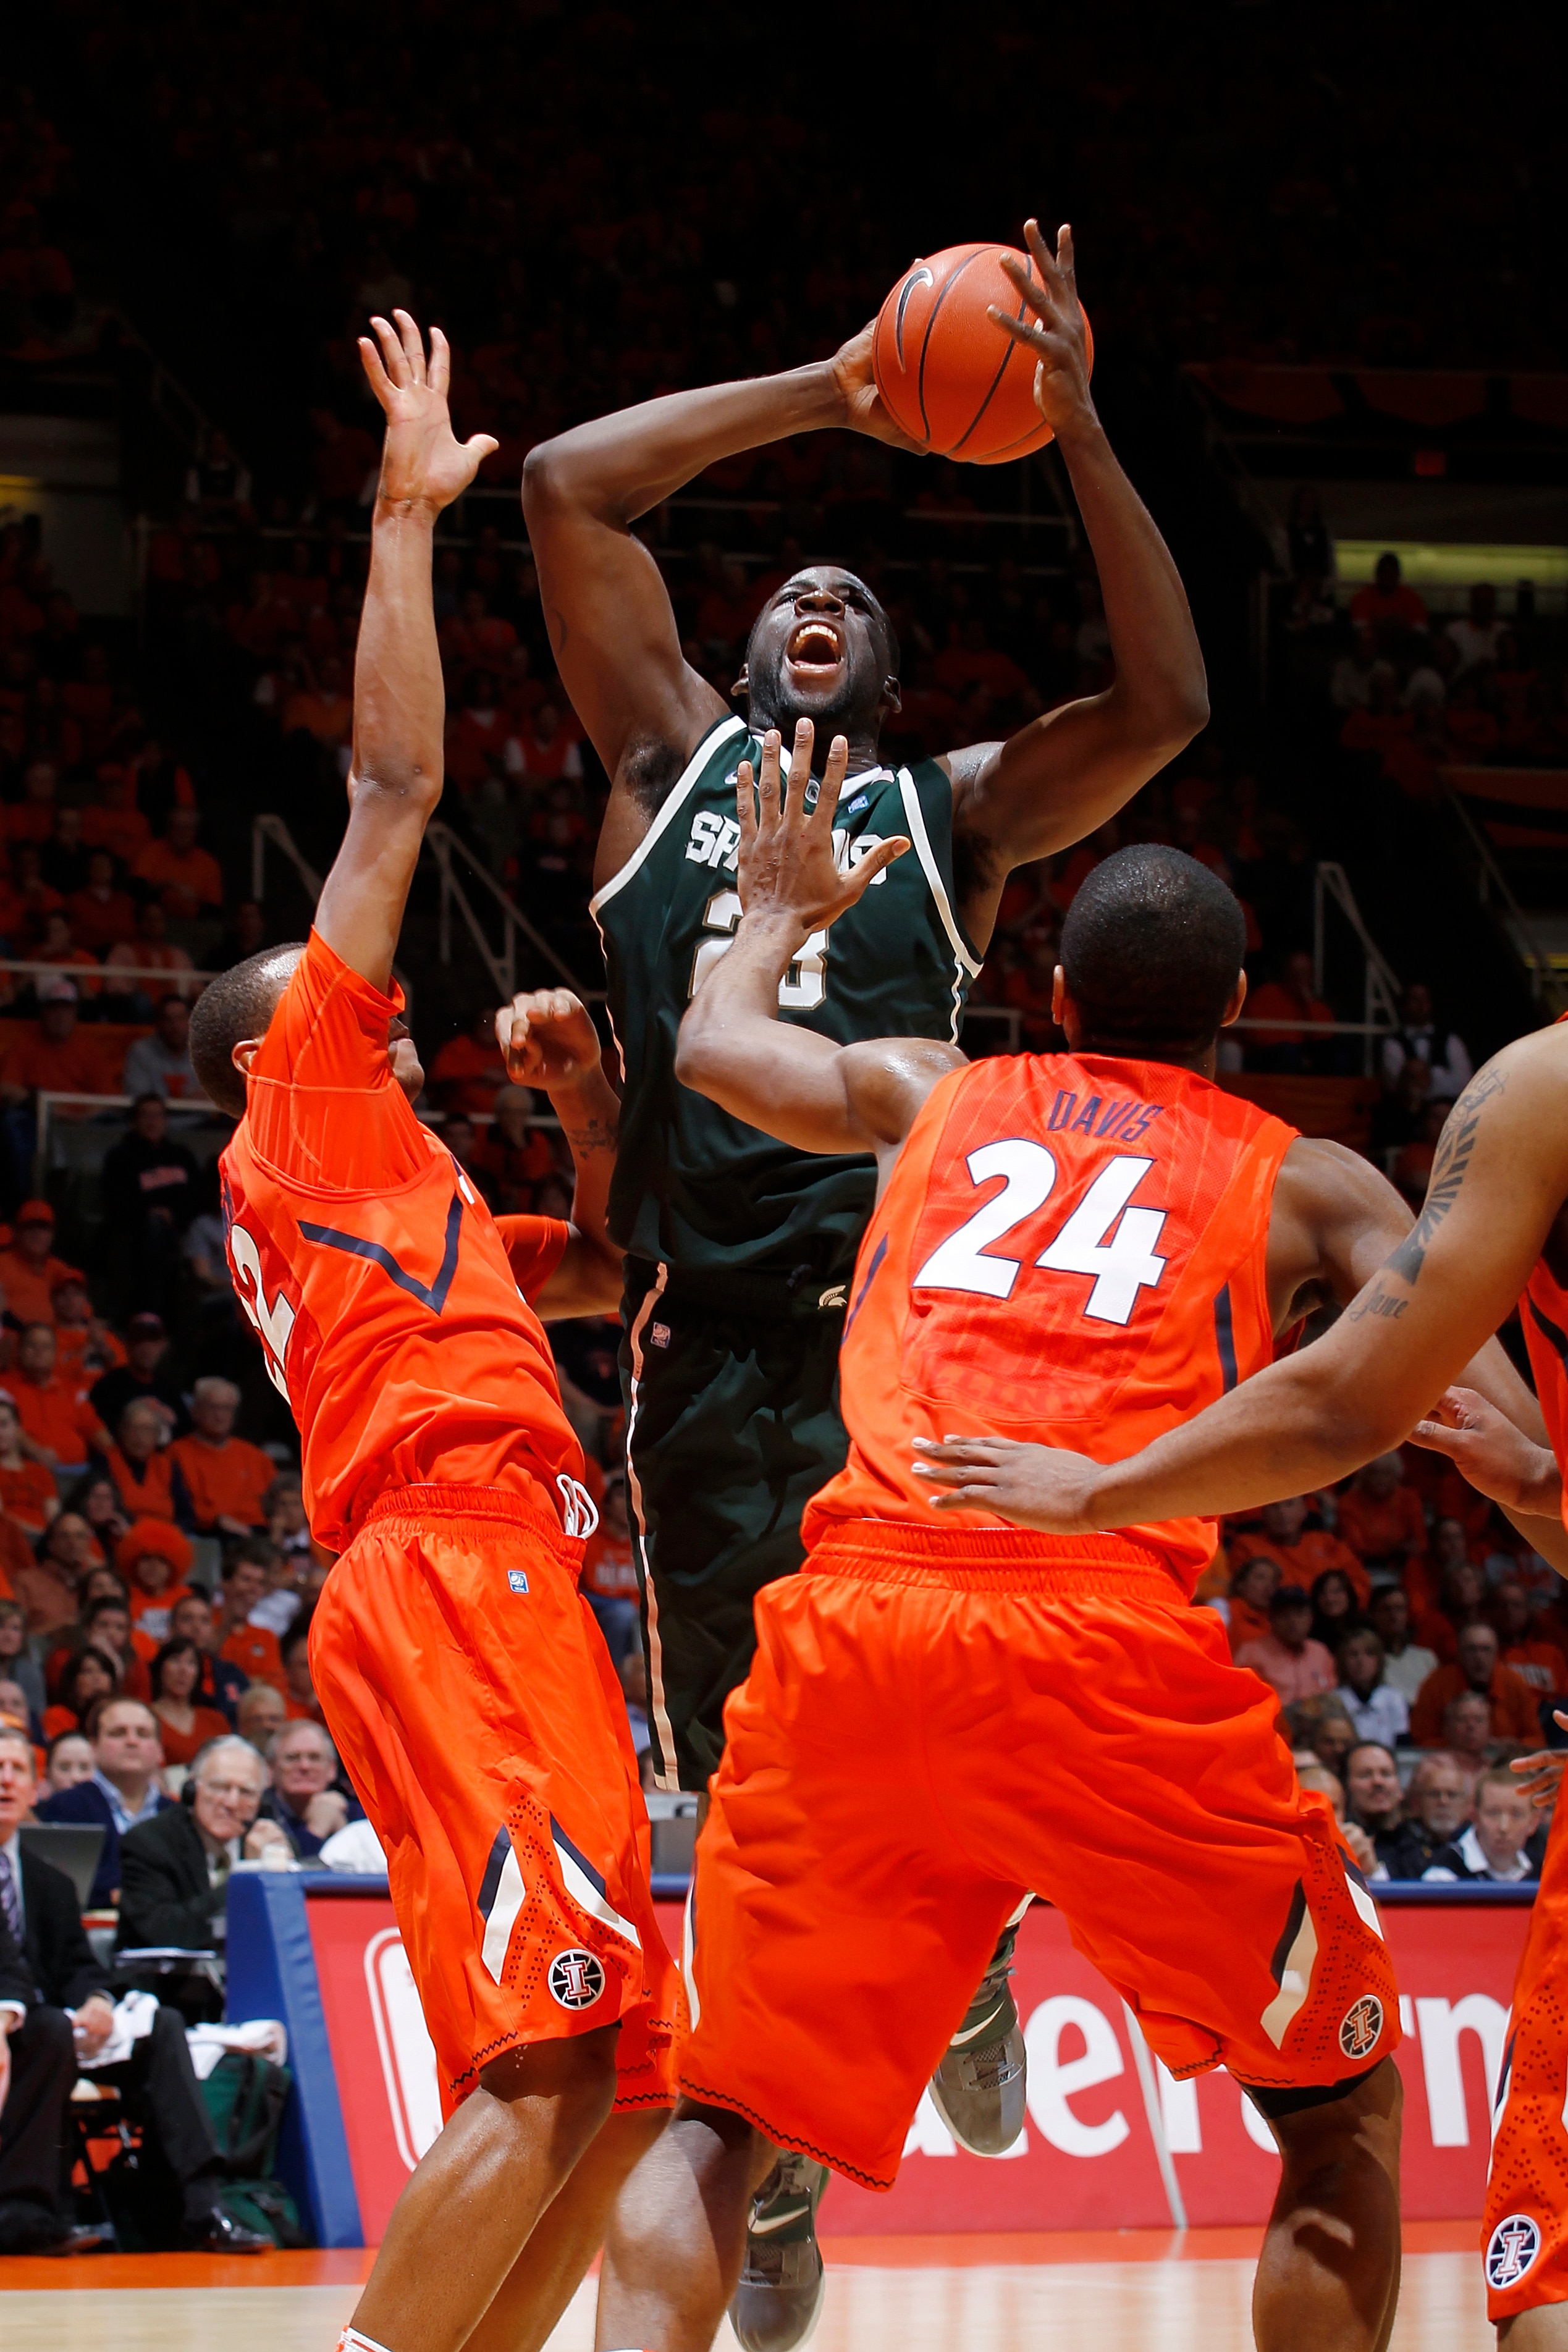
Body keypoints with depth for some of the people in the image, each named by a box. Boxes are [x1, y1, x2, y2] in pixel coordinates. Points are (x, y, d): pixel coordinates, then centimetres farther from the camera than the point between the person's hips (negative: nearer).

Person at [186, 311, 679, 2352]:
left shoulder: (406, 1202, 30)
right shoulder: (303, 1102, 8)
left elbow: (623, 1270, 40)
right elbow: (394, 784, 2)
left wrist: (585, 1101, 25)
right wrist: (405, 516, 5)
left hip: (513, 1602, 10)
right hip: (451, 1579, -10)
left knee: (609, 2093, 5)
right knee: (546, 2069, -21)